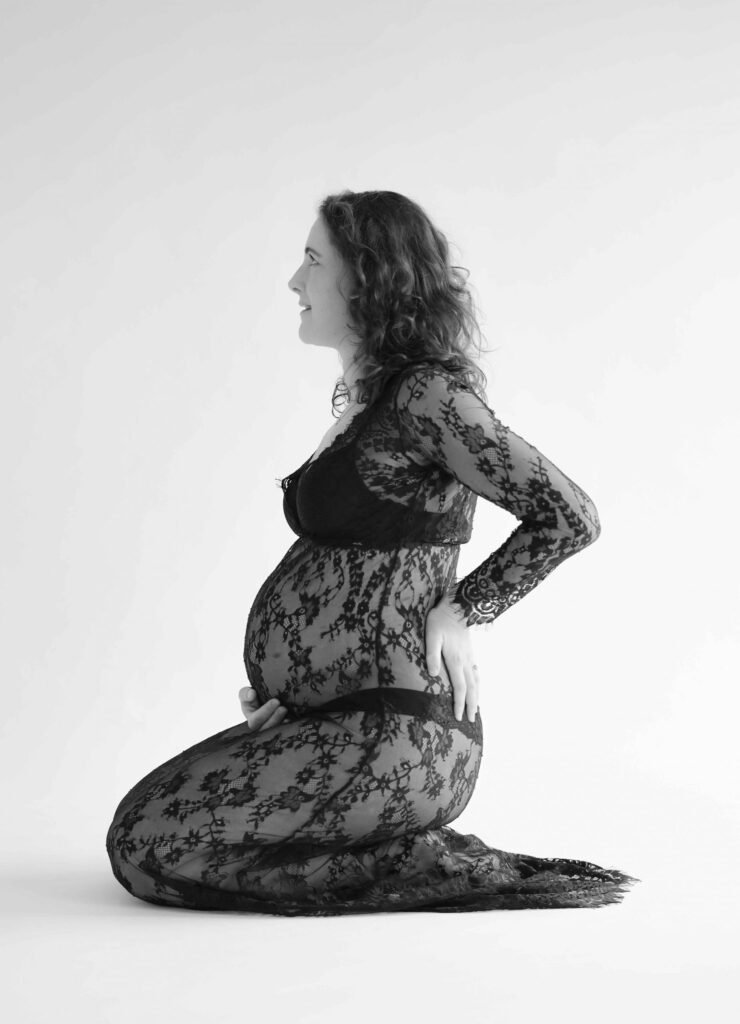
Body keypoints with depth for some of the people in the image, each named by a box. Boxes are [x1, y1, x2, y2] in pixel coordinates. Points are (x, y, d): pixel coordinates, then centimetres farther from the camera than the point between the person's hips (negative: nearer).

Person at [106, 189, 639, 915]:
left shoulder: (428, 393, -14)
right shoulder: (360, 398, 15)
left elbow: (570, 517, -16)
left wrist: (460, 611, -10)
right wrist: (277, 681, 9)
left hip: (392, 737, -10)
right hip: (330, 718, 10)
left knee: (147, 841, -10)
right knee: (144, 812, 14)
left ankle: (417, 865, -7)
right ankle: (415, 852, 10)